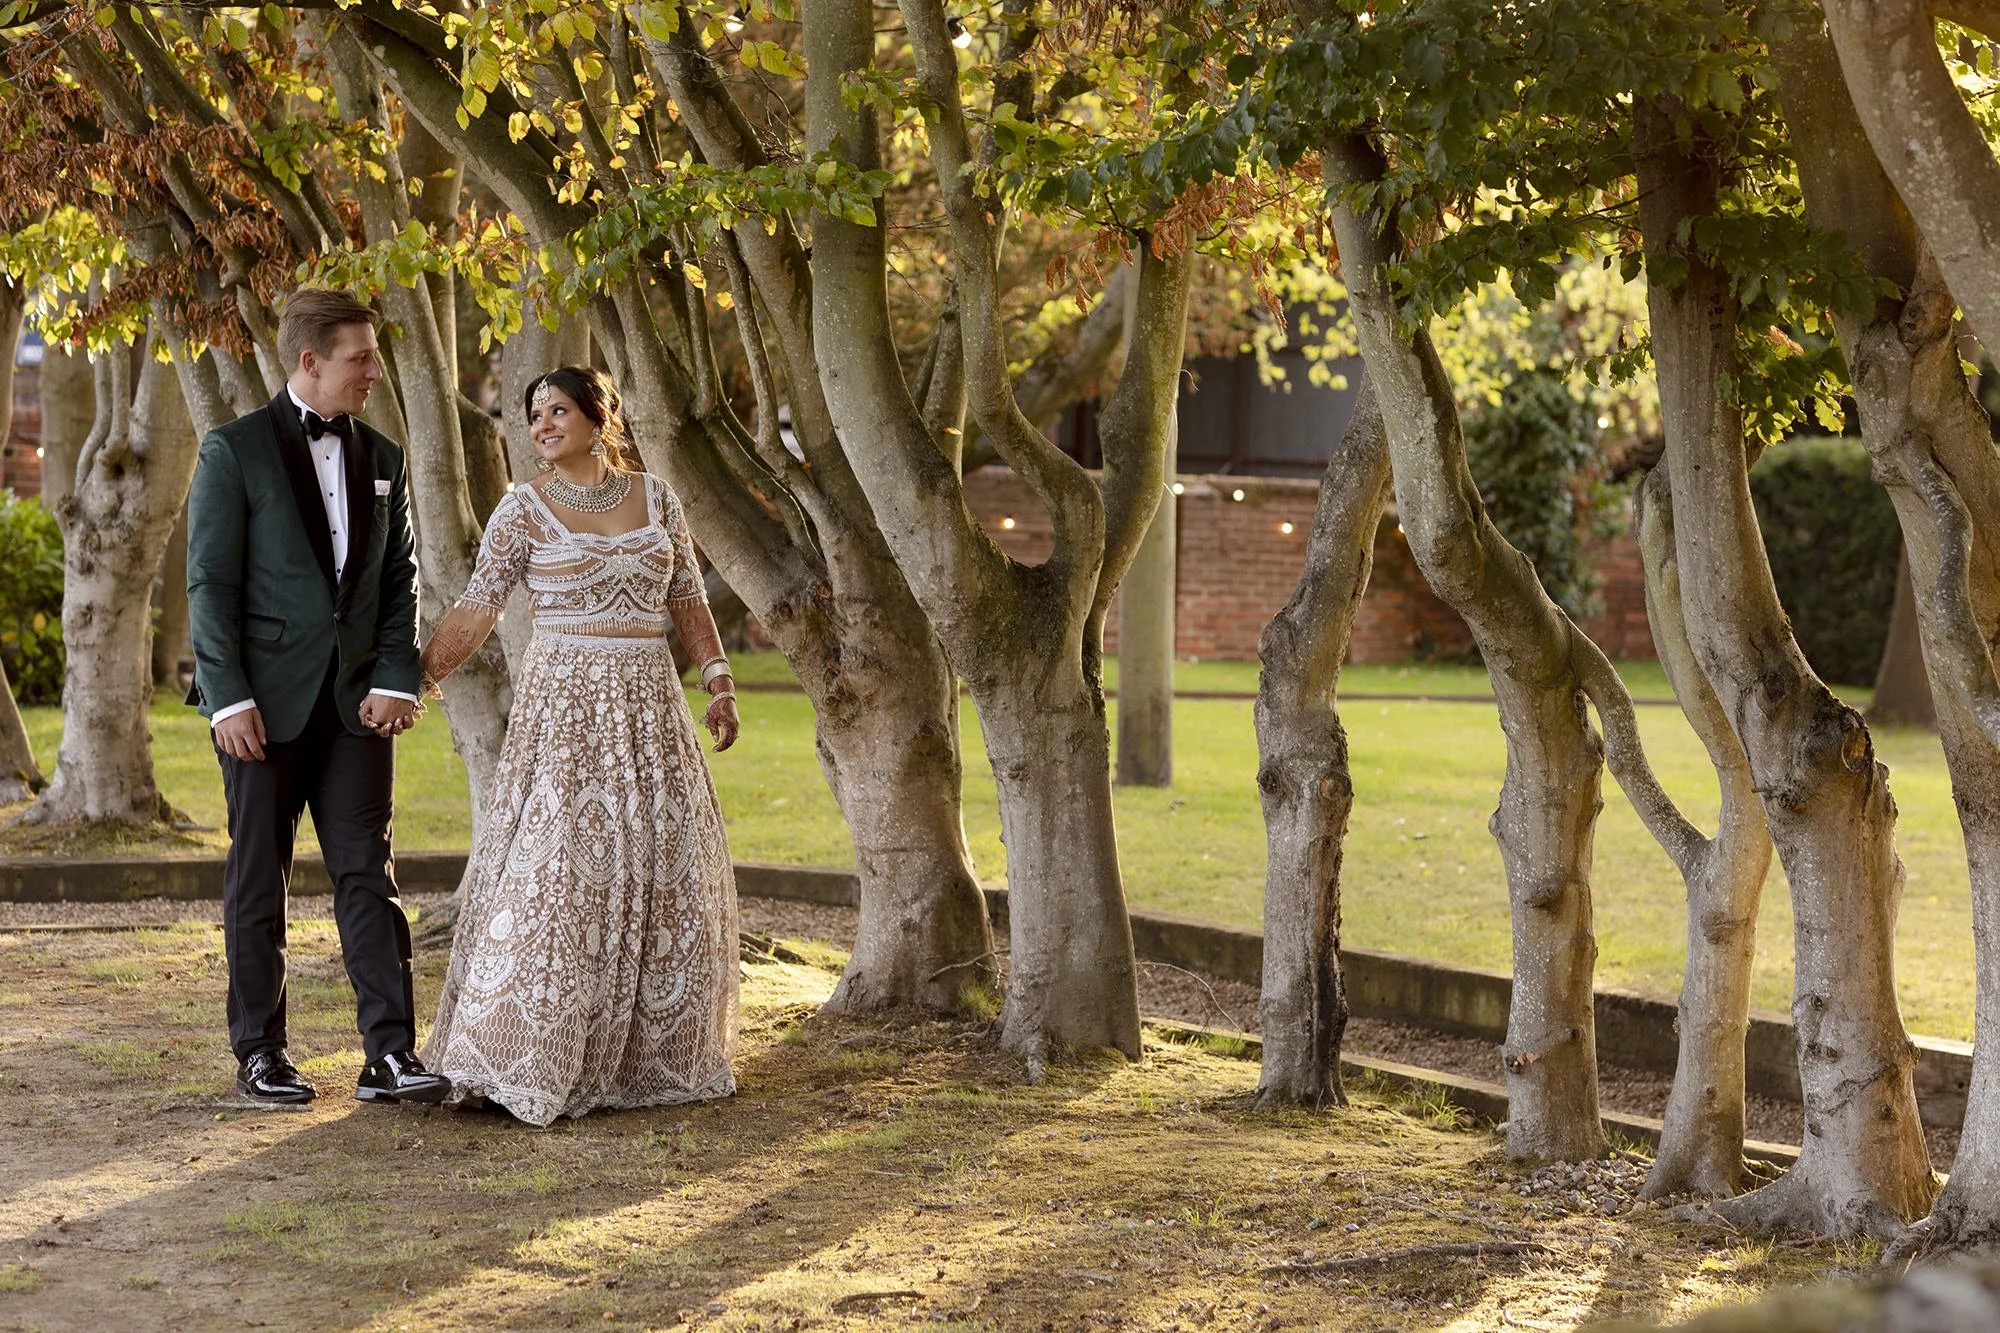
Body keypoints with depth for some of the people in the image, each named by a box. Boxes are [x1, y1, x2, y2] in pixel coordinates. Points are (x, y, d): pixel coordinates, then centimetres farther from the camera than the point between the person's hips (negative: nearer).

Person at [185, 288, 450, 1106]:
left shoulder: (381, 458, 12)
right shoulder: (235, 451, -3)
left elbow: (399, 580, 11)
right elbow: (211, 582, -7)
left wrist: (396, 681, -3)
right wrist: (229, 698, -14)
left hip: (355, 700, 4)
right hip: (266, 699, -4)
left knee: (367, 872, -2)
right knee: (259, 877, 4)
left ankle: (390, 1054, -4)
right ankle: (260, 1053, 13)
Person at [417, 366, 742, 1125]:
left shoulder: (656, 498, 9)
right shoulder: (524, 509, -1)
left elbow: (688, 601, 12)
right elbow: (477, 609, -2)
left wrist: (719, 683, 3)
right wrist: (415, 682, -9)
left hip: (648, 706, 4)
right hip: (563, 703, -4)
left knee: (662, 870, 5)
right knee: (553, 869, -10)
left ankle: (648, 1056, 16)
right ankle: (521, 1060, -7)